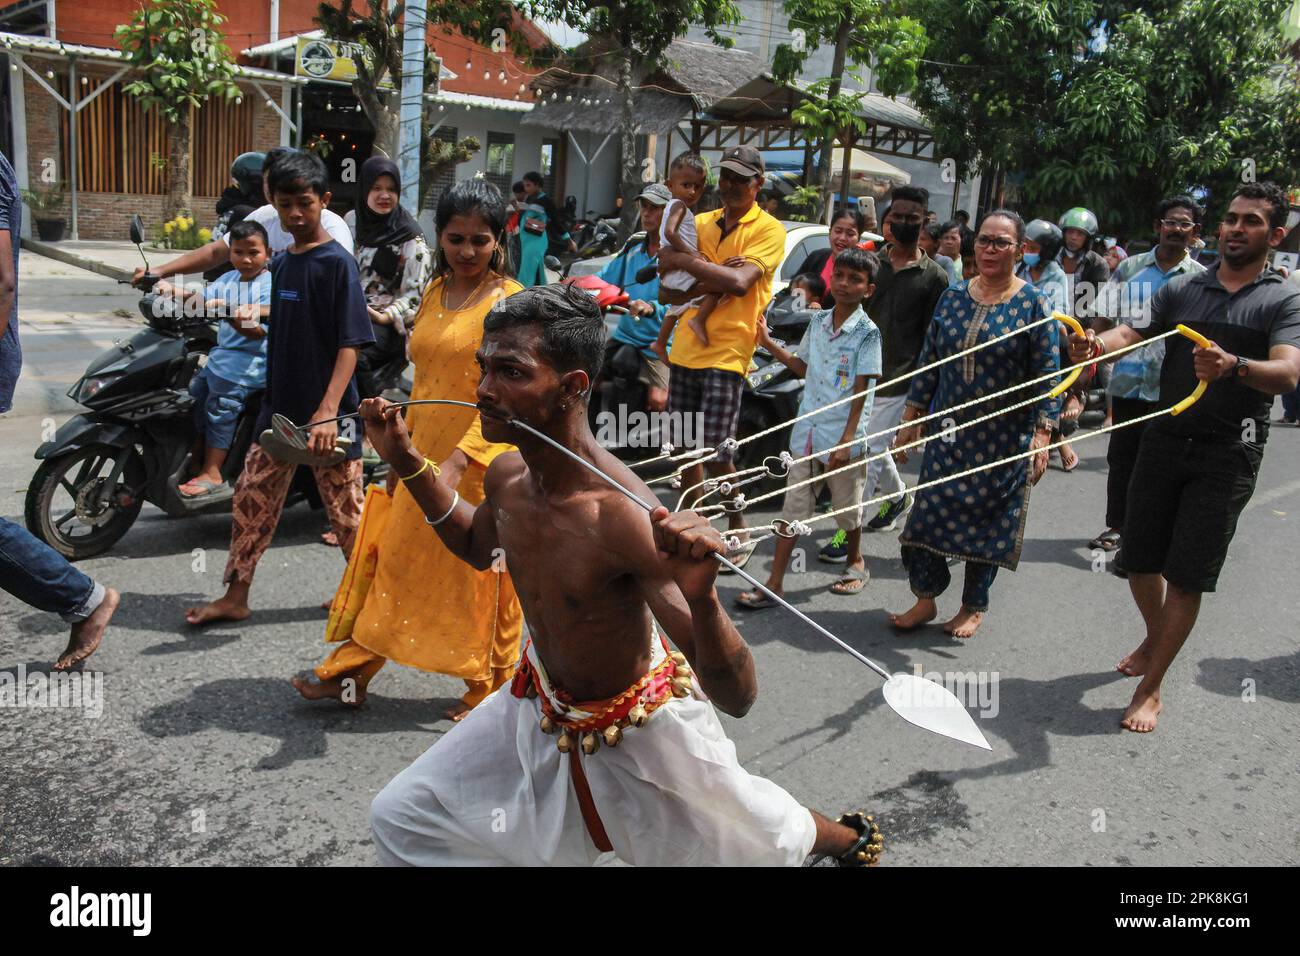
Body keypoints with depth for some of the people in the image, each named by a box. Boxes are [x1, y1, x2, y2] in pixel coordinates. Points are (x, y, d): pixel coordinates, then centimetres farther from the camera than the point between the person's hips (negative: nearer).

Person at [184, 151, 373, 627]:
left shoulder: (337, 262, -13)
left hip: (328, 415, -7)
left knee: (346, 510, 4)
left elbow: (350, 343, -18)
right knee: (252, 499, 11)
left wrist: (328, 413, -26)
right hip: (280, 408, 7)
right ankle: (235, 597, 22)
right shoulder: (280, 262, 9)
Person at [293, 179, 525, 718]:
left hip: (481, 462, -7)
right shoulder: (435, 292, 11)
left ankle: (488, 690, 25)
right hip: (426, 454, 7)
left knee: (484, 577, 7)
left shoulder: (509, 301, -12)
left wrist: (459, 461, -30)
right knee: (396, 562, 15)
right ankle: (350, 673, 28)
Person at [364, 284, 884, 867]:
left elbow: (738, 697, -37)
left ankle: (850, 838, 55)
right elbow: (479, 547, 12)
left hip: (641, 731, -6)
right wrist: (408, 463, 2)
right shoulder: (506, 478, -16)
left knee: (758, 840, 20)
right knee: (401, 819, 10)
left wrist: (701, 596, -56)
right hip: (543, 709, 6)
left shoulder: (625, 517, -38)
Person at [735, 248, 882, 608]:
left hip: (844, 438, -5)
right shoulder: (818, 321, 7)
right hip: (807, 433, 5)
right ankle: (774, 583, 8)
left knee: (847, 508, 13)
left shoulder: (867, 332, -9)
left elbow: (861, 390, -13)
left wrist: (846, 440, -17)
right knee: (794, 507, 5)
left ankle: (855, 562, 38)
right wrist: (768, 342, 10)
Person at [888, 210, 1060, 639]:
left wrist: (1042, 435, -15)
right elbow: (929, 361, 9)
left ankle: (973, 607, 21)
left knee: (988, 519, 6)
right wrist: (911, 420, 8)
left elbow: (1047, 375, -8)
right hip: (948, 431, 4)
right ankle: (925, 598, 17)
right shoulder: (953, 297, 5)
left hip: (1003, 438, -3)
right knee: (931, 508, 3)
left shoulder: (1032, 304, -6)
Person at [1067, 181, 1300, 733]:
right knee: (1140, 559, 11)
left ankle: (1150, 689, 10)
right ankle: (1155, 639, 40)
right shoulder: (1182, 290, 9)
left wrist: (1234, 365, -39)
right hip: (1165, 439, 3)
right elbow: (1133, 333, -7)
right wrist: (1095, 347, -30)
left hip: (1228, 454, -3)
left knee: (1187, 575, -2)